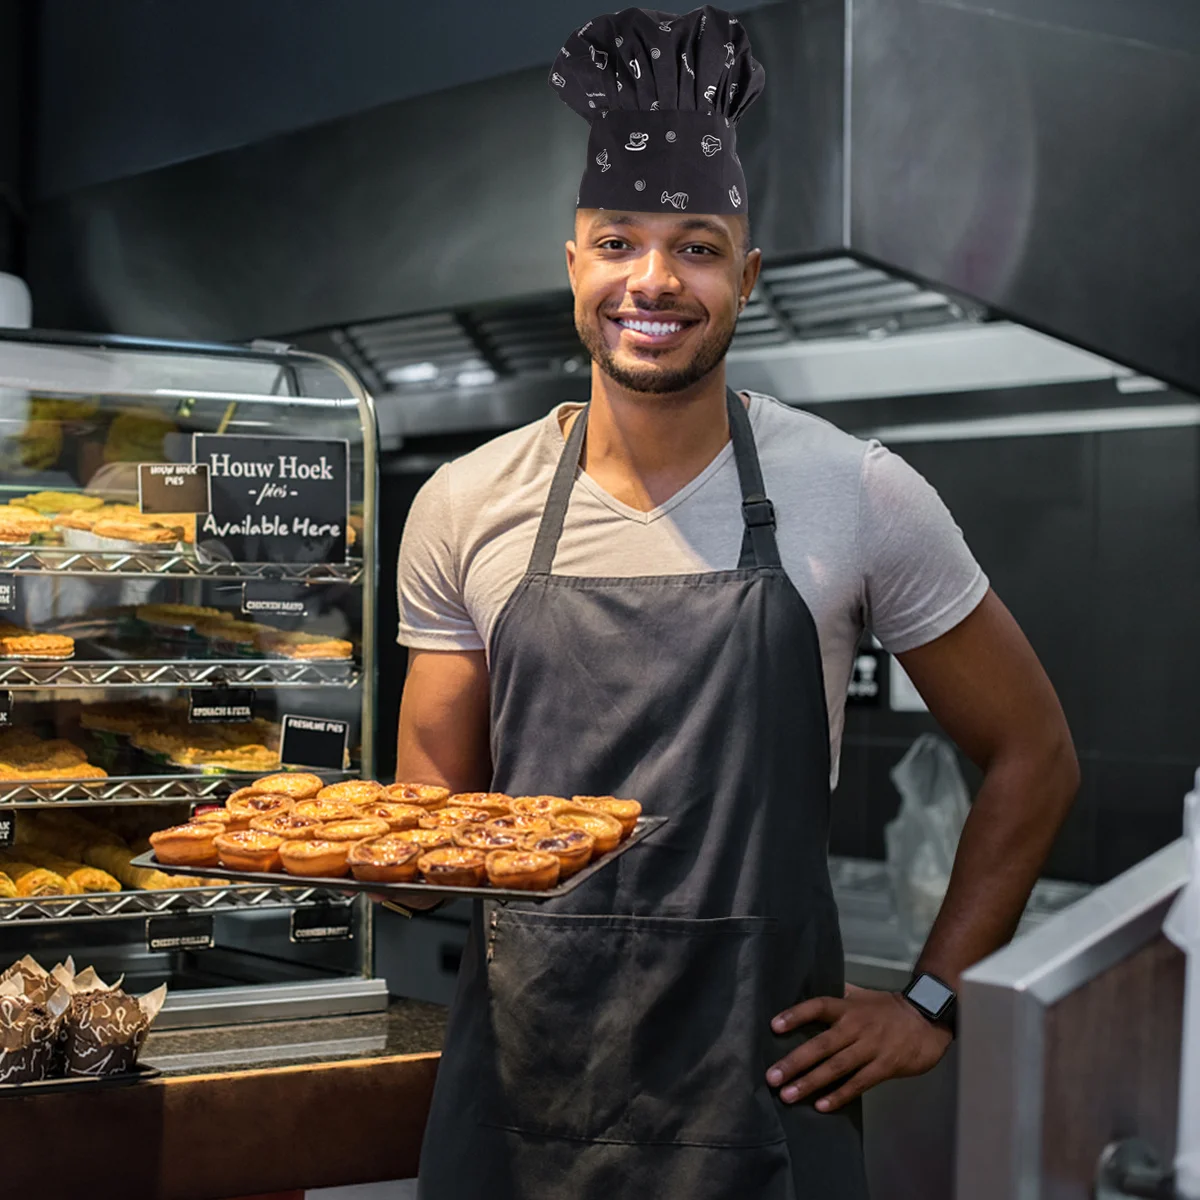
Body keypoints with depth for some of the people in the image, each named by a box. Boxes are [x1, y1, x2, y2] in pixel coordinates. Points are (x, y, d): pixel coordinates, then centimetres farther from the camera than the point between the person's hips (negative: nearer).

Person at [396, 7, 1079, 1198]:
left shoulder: (858, 497, -7)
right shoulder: (464, 508, -1)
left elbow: (1031, 755, 3)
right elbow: (436, 794, 7)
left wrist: (931, 1003, 0)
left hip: (758, 1076, -2)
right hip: (520, 1066, 2)